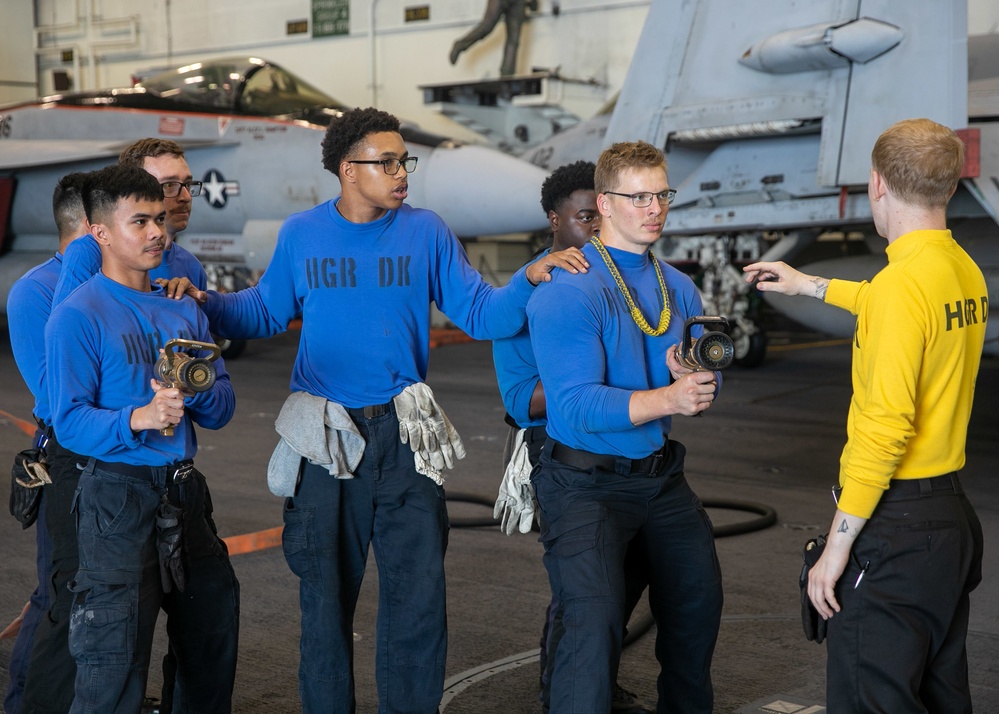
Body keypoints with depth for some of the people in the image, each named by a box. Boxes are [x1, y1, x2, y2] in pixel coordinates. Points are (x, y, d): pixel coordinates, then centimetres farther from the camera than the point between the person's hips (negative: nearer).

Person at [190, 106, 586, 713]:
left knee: (419, 594, 1)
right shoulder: (302, 234, 2)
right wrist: (202, 302, -6)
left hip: (404, 435, 0)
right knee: (326, 592, 12)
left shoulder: (426, 232, 0)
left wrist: (529, 279, -19)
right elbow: (265, 311, 8)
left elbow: (481, 314, -3)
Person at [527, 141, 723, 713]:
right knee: (595, 623, -19)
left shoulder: (679, 289, 6)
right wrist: (668, 398, -36)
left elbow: (704, 390, 6)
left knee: (699, 601, 19)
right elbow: (577, 405, -26)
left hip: (661, 475, 8)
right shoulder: (568, 290, -17)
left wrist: (693, 381, -19)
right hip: (586, 484, -7)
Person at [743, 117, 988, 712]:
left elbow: (886, 427, -24)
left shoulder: (903, 281, -19)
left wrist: (838, 542, -18)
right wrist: (810, 286, 43)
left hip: (896, 528, -9)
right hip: (954, 514, 9)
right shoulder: (966, 272, 8)